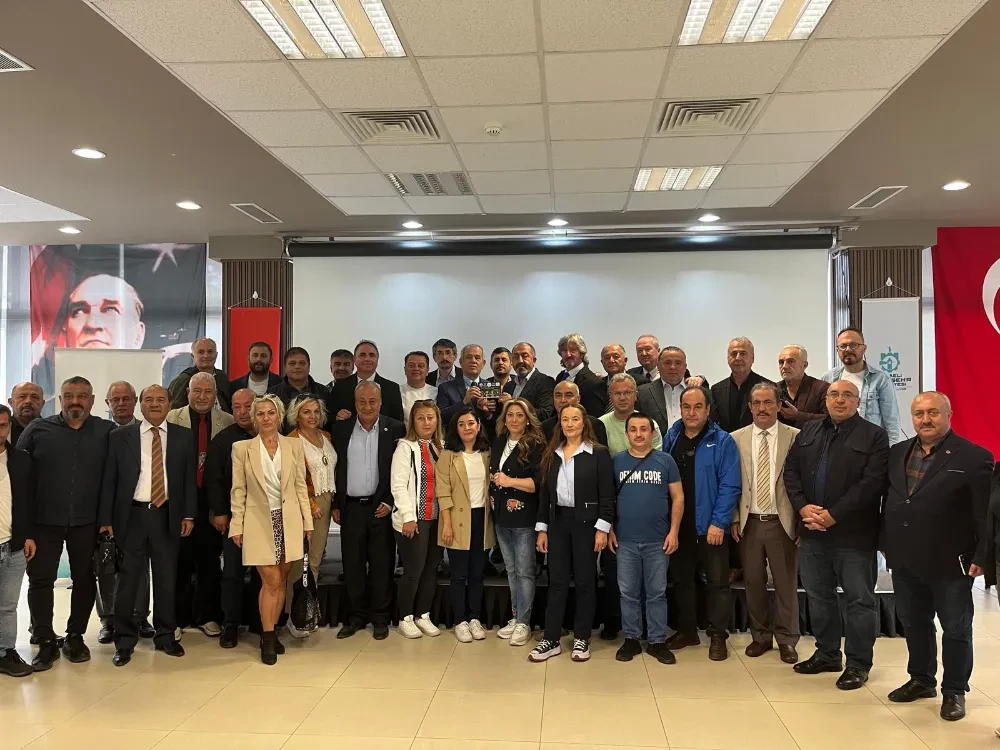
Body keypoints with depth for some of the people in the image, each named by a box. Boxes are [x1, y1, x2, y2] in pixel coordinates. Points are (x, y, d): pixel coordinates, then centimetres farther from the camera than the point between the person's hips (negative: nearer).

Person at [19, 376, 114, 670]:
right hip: (44, 521, 0)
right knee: (40, 580, 5)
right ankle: (46, 642, 19)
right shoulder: (37, 430, 0)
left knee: (85, 580, 9)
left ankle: (75, 637, 26)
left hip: (87, 522, 0)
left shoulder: (107, 432, -1)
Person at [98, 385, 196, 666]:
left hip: (168, 516, 1)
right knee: (128, 579, 4)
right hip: (131, 516, -1)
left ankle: (166, 636, 23)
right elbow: (109, 480, 2)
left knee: (166, 579, 9)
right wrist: (106, 519, -3)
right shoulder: (120, 436, 3)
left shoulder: (183, 437, 5)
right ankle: (125, 641, 17)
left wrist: (189, 514, -2)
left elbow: (189, 478, 5)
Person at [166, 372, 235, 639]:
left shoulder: (228, 422, 2)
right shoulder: (171, 419, -1)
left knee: (210, 561, 10)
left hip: (212, 501, 1)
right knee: (180, 560, 6)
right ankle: (177, 618, 22)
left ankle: (206, 615, 26)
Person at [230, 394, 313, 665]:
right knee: (271, 581, -5)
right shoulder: (242, 448, 0)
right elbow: (238, 490, 0)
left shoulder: (293, 445, 4)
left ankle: (271, 633, 22)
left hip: (288, 521, 2)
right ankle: (267, 638, 10)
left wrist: (307, 520, 4)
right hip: (259, 522, -2)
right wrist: (237, 526, -3)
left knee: (281, 580, 8)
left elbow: (301, 486, 6)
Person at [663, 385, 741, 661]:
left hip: (711, 525, -4)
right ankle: (687, 630, 28)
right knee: (681, 579, 14)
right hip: (678, 524, 4)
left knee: (717, 581, 4)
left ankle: (717, 636, 16)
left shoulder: (722, 441, -8)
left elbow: (729, 486, -12)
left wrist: (718, 522, -17)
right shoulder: (670, 439, 5)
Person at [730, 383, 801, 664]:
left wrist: (802, 521, -5)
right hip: (749, 523, 2)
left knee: (786, 583, 7)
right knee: (753, 582, 11)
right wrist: (734, 518, 1)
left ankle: (786, 640, 22)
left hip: (782, 522, -2)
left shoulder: (795, 437, -3)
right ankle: (760, 636, 27)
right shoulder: (737, 438, 3)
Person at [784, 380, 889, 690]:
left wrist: (833, 515, -17)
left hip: (854, 534, -5)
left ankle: (858, 664, 17)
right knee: (818, 596, 14)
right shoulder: (808, 432, 13)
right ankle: (827, 654, 29)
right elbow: (791, 471, 8)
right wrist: (803, 507, -9)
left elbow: (871, 483, -14)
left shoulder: (873, 436, -4)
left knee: (859, 600, 4)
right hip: (813, 532, 5)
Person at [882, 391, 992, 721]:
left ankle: (954, 691, 26)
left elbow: (984, 513, -12)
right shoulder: (897, 453, 7)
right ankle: (921, 680, 35)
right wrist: (887, 545, 8)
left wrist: (981, 557, -15)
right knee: (914, 624, 18)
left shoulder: (974, 457, -10)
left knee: (956, 629, 10)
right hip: (905, 561, 5)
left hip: (949, 563, -5)